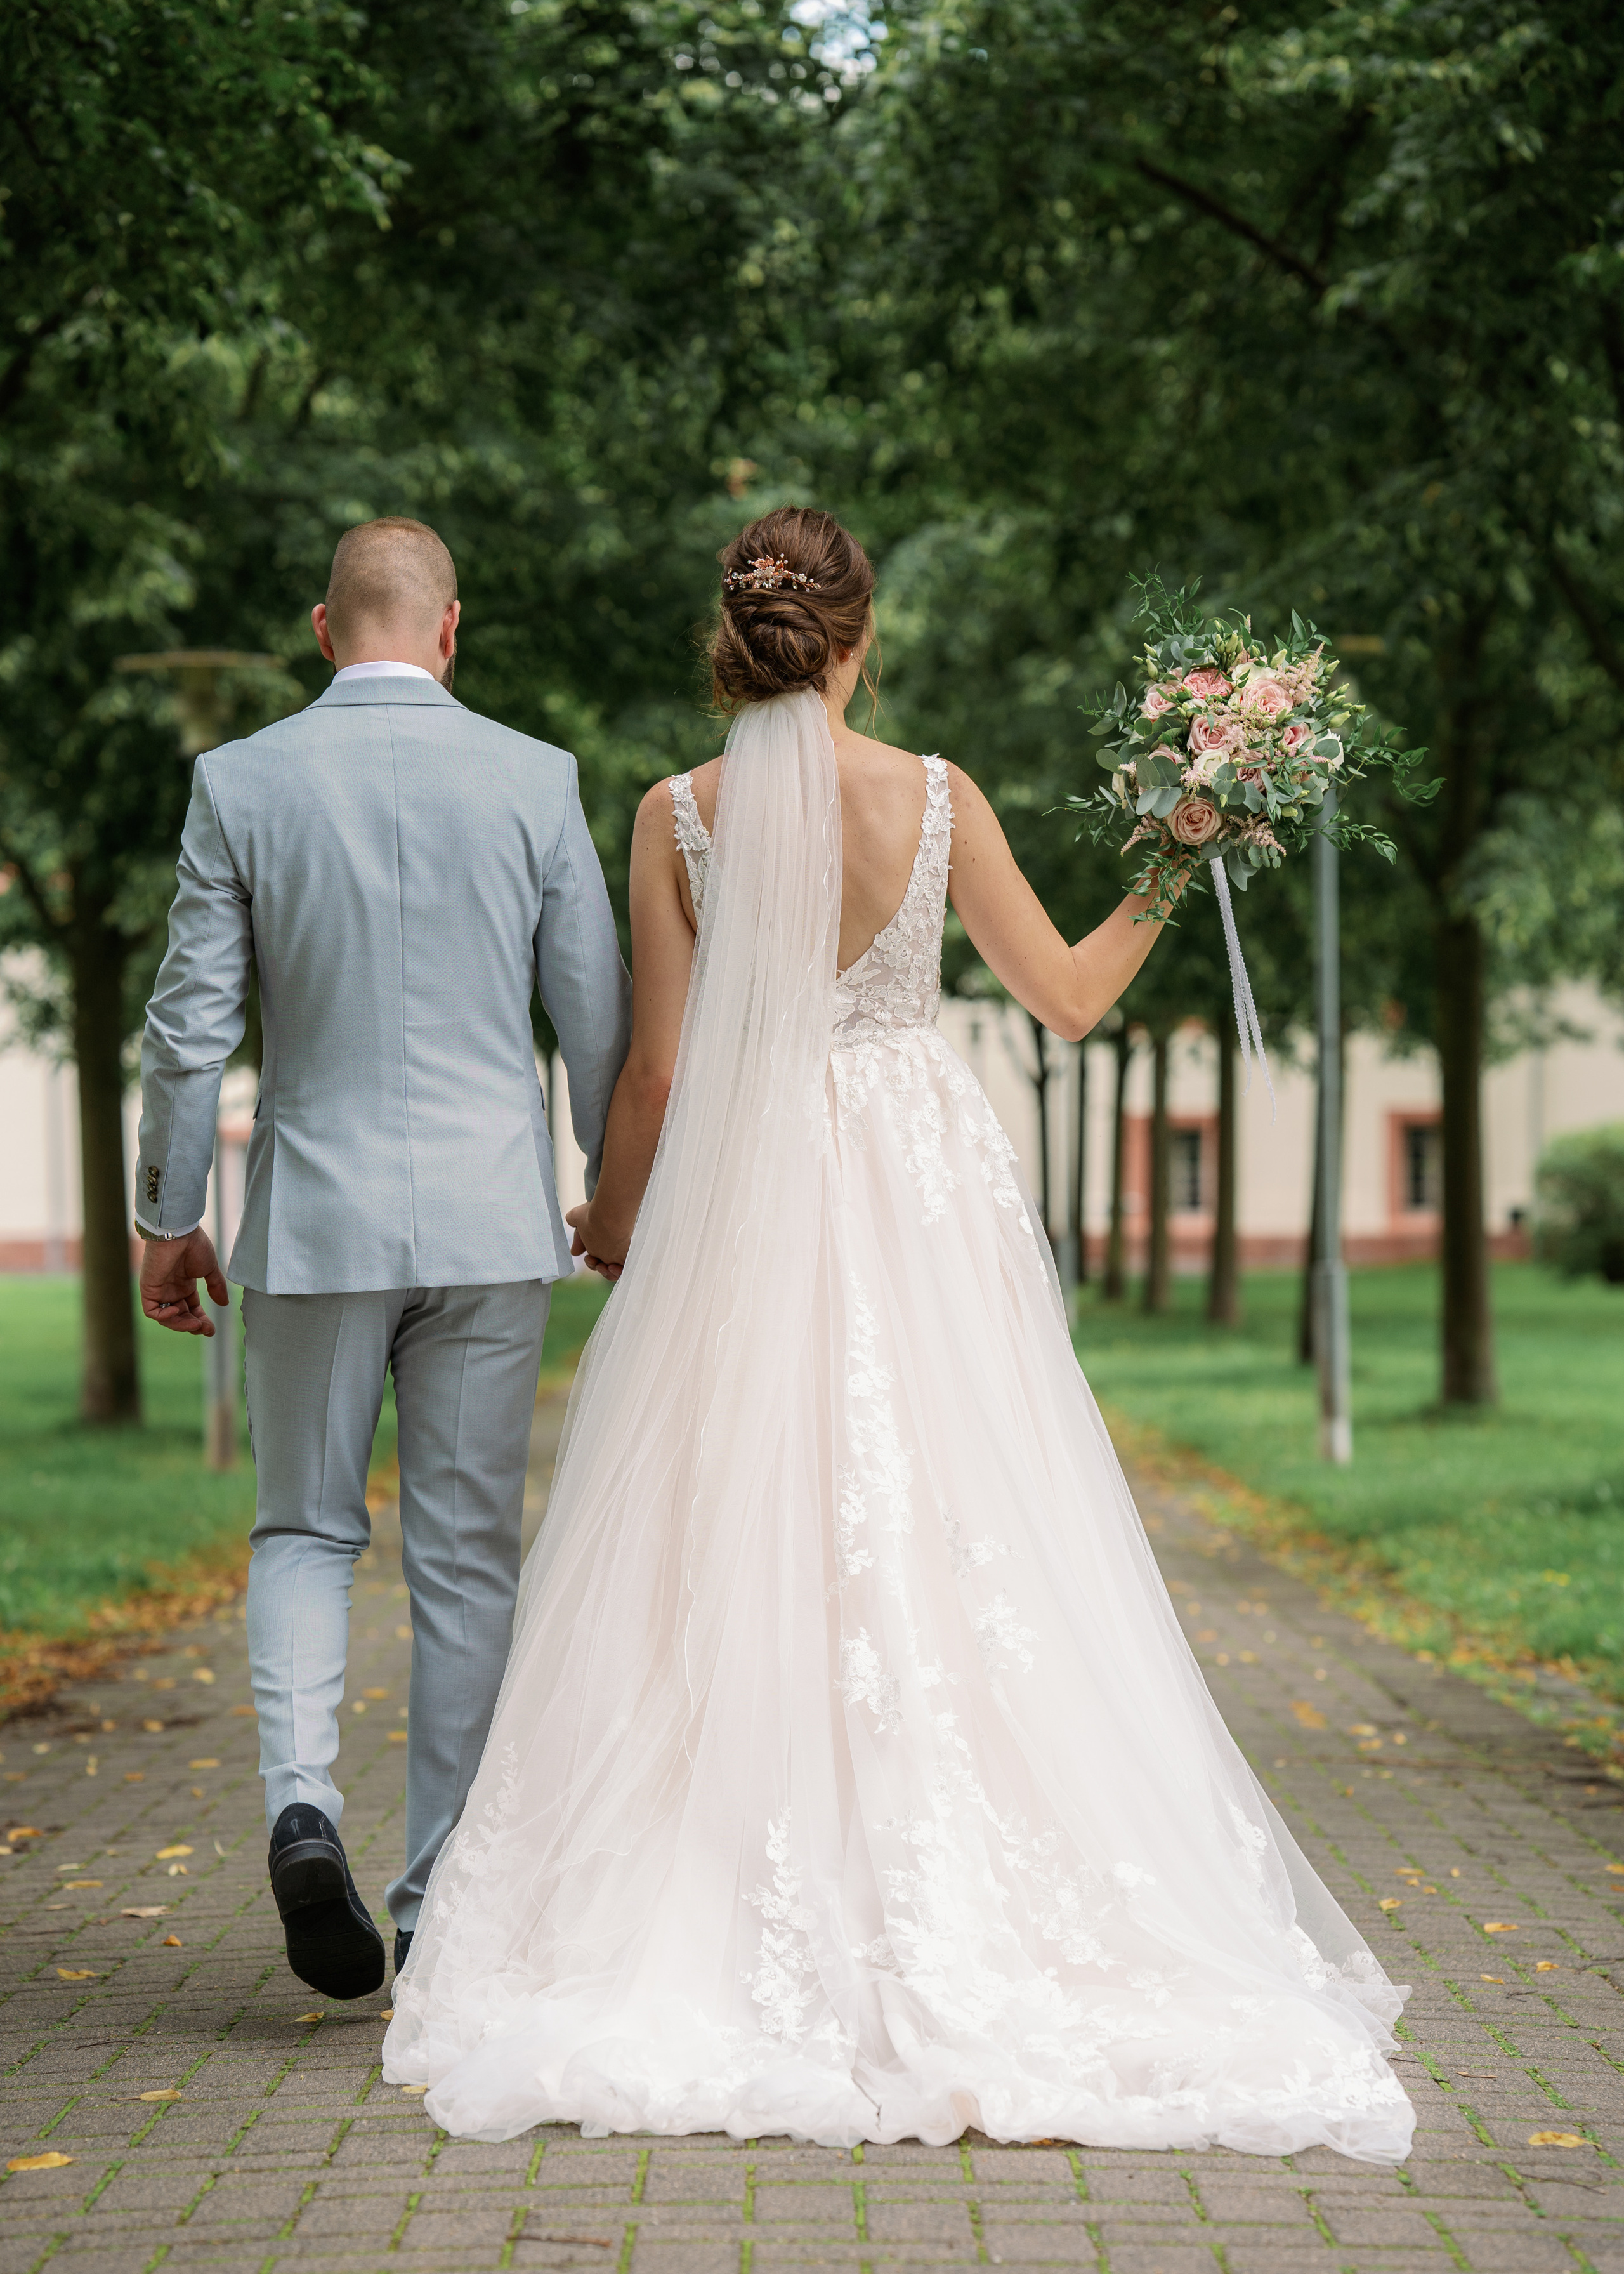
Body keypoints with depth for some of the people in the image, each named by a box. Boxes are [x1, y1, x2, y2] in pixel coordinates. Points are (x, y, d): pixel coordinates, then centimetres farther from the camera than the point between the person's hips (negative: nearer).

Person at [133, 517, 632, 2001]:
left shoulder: (242, 783, -3)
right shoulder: (535, 782, -2)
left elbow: (191, 1027, -3)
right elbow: (599, 1018, 1)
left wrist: (166, 1220, 7)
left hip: (313, 1218, 0)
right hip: (491, 1221, 0)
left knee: (306, 1532, 14)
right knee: (468, 1557, 9)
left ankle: (303, 1799, -10)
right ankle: (444, 1899, 14)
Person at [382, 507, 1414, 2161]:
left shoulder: (678, 814, -4)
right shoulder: (938, 798, -3)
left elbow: (660, 1065, -3)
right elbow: (1067, 995, 5)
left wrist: (616, 1217, 12)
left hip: (738, 1207, 0)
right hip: (921, 1196, 1)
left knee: (733, 1570, 4)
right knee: (945, 1555, 4)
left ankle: (733, 1950, 4)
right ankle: (969, 1947, 5)